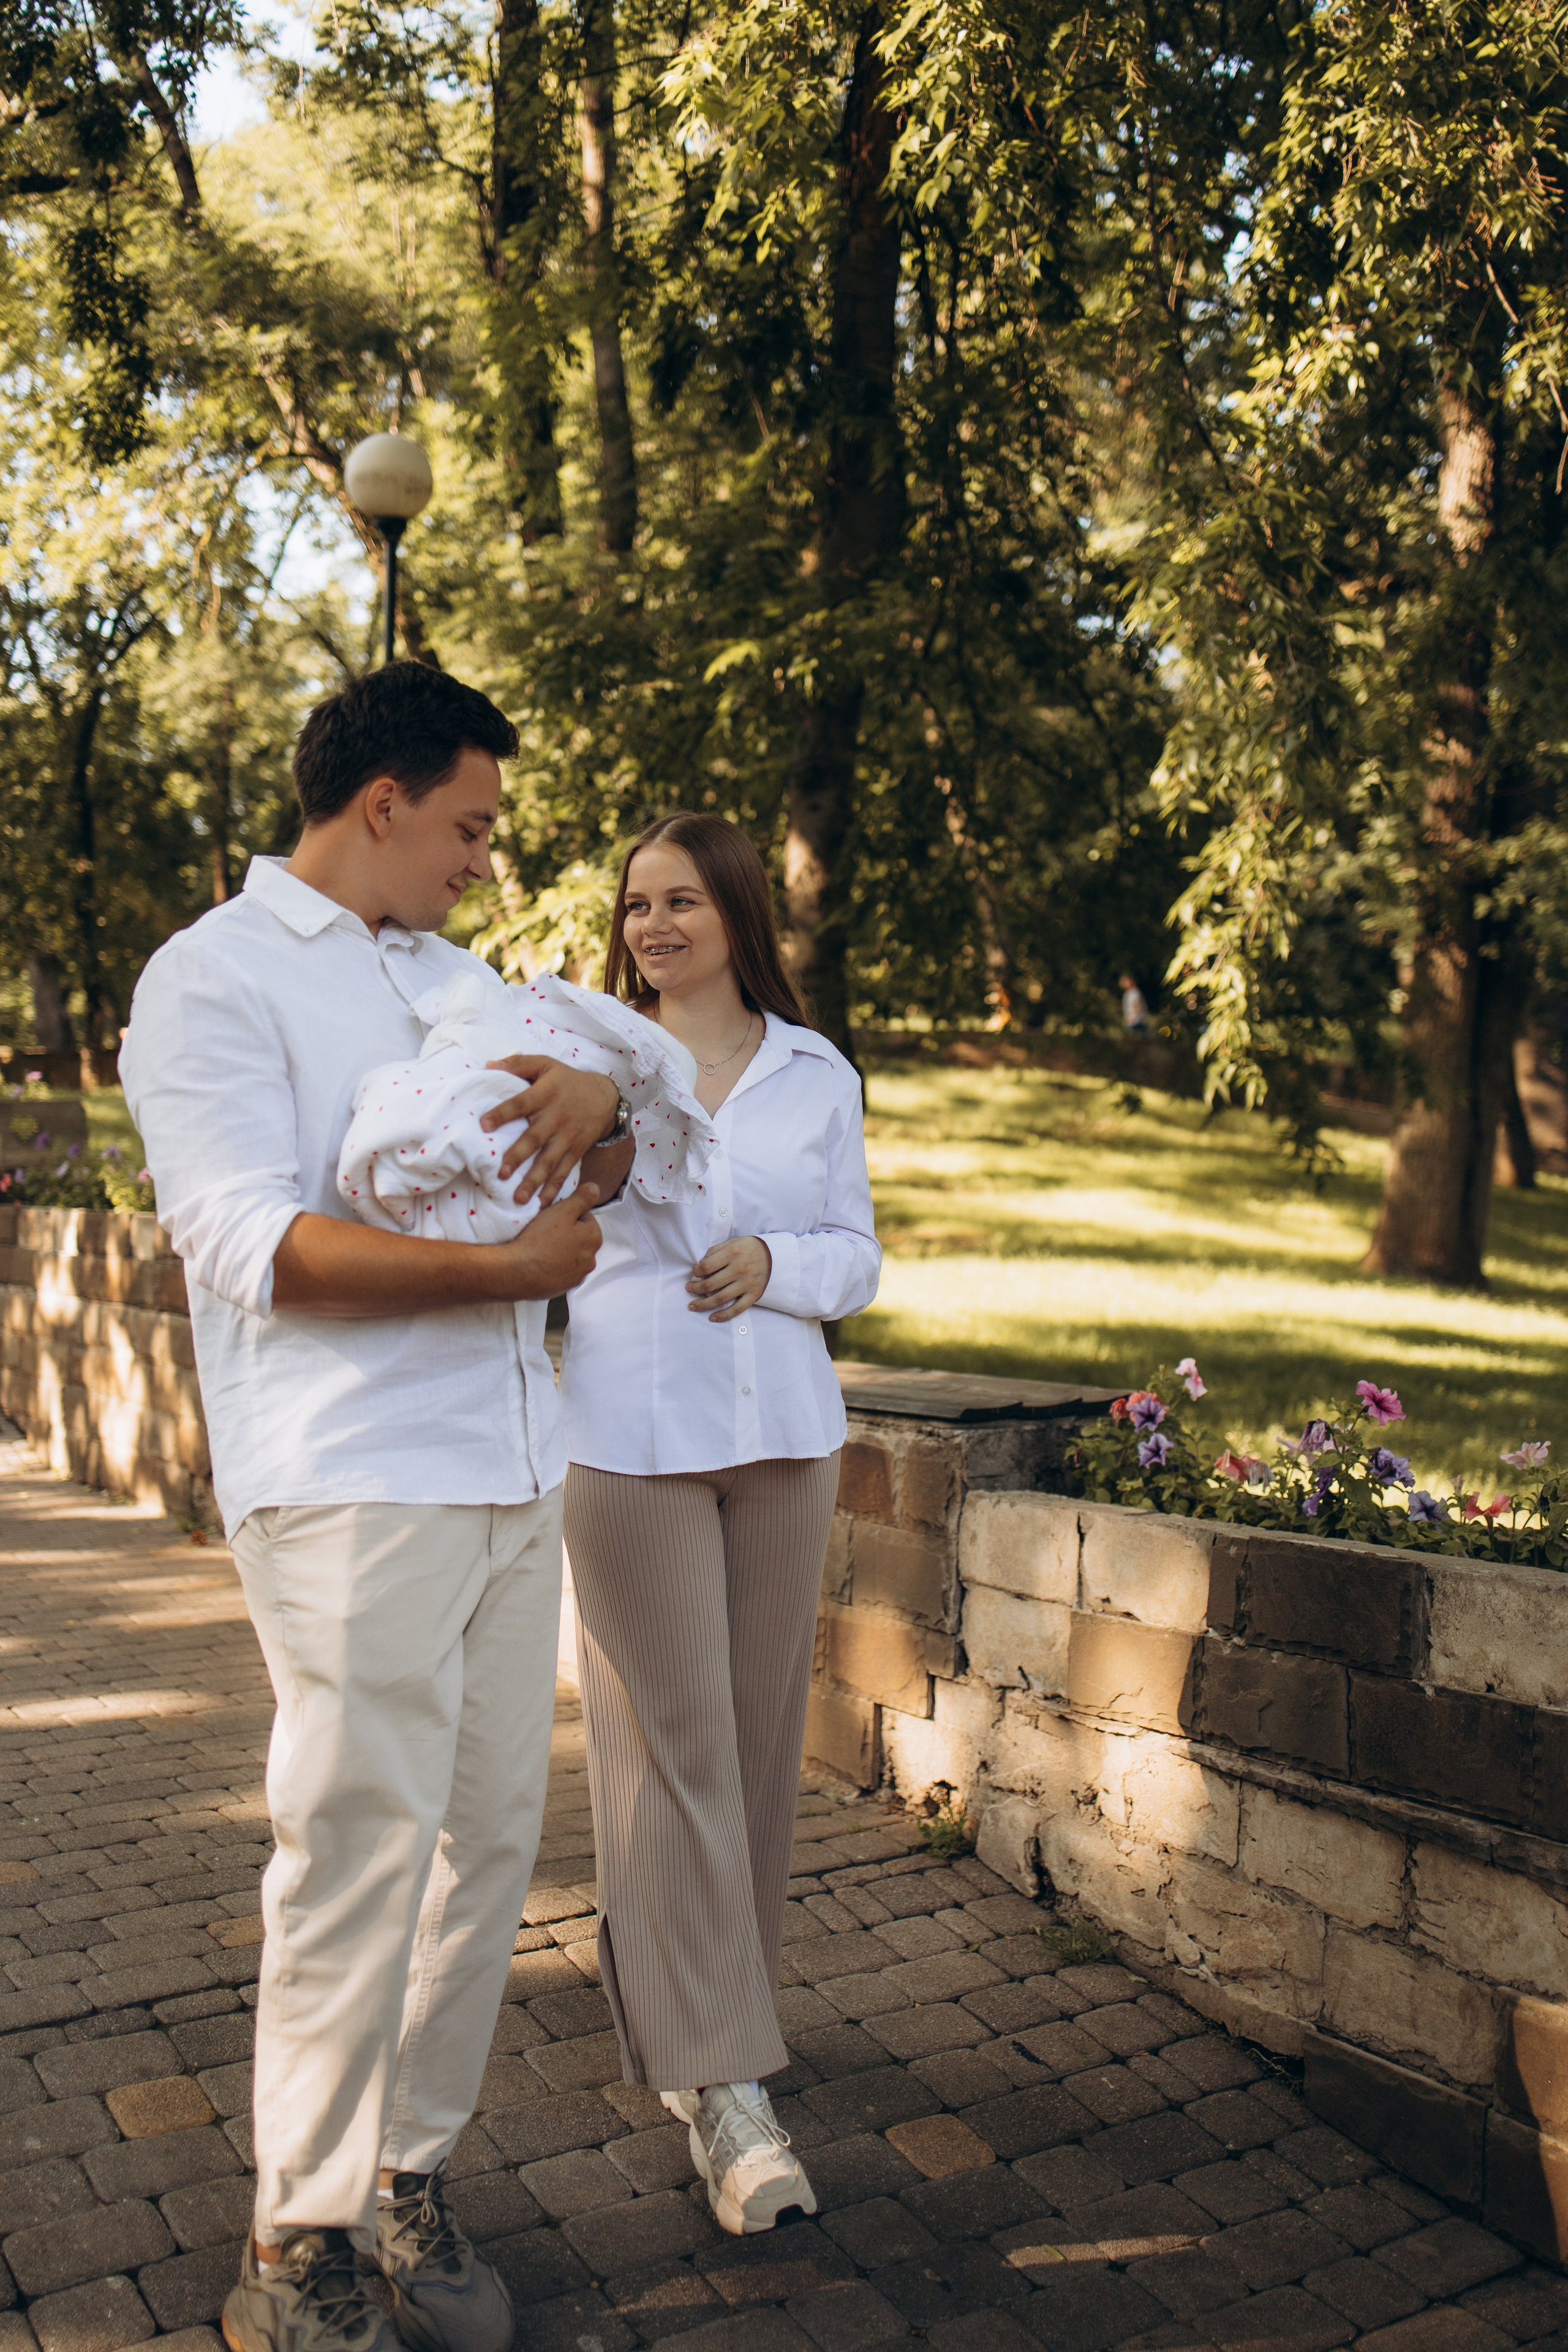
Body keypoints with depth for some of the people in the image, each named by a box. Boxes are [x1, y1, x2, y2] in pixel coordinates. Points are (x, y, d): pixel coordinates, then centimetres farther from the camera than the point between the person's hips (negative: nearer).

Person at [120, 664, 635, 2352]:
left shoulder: (452, 975, 20)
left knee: (490, 1835, 9)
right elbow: (259, 1245, -16)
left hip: (512, 1479, 8)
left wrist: (599, 1100, -1)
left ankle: (408, 2171, 24)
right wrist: (514, 1268, -15)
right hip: (350, 1489, -7)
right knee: (362, 1851, -4)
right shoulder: (214, 978, -4)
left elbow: (606, 1183, 23)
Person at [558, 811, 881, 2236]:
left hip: (783, 1432, 3)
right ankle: (721, 2086, -1)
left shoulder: (818, 1075, 9)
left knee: (759, 1728, 9)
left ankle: (712, 1997, 30)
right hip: (632, 1434, -3)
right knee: (670, 1739, -6)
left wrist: (775, 1265, -10)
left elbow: (858, 1260, 10)